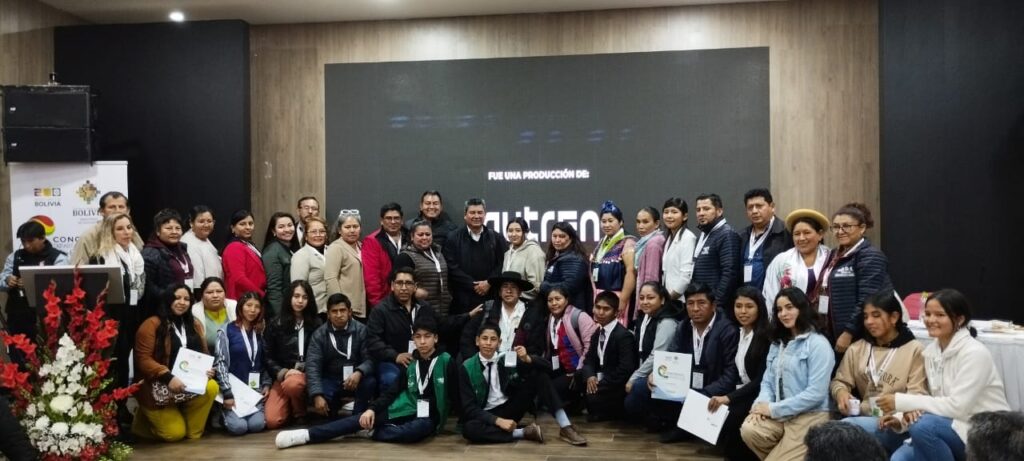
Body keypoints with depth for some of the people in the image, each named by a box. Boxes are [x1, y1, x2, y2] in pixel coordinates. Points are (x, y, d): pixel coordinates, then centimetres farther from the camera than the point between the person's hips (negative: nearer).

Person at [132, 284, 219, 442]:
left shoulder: (194, 324, 9)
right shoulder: (151, 325, -11)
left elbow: (204, 353, 12)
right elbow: (143, 360, -17)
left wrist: (209, 369, -11)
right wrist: (168, 377, -28)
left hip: (188, 383, 5)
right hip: (157, 387, -5)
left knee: (212, 387, -25)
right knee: (175, 433, -11)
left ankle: (193, 431, -4)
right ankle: (143, 420, 20)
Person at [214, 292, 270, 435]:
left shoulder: (259, 333, 11)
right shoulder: (226, 331, -3)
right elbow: (220, 363, -9)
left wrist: (266, 384, 0)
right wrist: (227, 393, -16)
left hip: (255, 389, 4)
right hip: (233, 387, -3)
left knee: (257, 425, -19)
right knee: (239, 426, -23)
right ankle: (224, 413, 10)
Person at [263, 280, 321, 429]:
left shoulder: (316, 324, 8)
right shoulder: (275, 324, 10)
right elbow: (268, 357, 7)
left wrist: (301, 372, -11)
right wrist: (283, 373, -11)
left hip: (307, 374, -1)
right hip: (281, 376, 1)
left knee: (292, 384, -38)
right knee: (272, 421, -20)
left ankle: (301, 414, -7)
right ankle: (291, 407, 15)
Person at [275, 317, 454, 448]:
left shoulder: (445, 362, -4)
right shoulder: (411, 362, 9)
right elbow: (394, 390, 8)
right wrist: (372, 408, -5)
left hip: (427, 418, -4)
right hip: (407, 410, 4)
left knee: (418, 429, -40)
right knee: (365, 417, -17)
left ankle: (370, 431, -21)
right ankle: (306, 435, -23)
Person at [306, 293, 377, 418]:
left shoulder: (361, 330, -3)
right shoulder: (319, 334, -2)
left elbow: (370, 359, -11)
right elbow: (313, 365, -12)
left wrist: (359, 372, -35)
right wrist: (317, 395, -27)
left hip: (355, 379, -1)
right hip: (331, 381, 1)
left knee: (370, 382, -33)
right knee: (318, 399, -30)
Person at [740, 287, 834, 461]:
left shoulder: (818, 344, -9)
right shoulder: (778, 343, 15)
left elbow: (816, 393, -17)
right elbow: (768, 381, 13)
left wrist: (773, 409, -16)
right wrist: (762, 403, -11)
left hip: (809, 416, -6)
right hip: (780, 415, 6)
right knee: (748, 429, -25)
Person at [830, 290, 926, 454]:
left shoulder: (914, 349, 3)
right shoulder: (856, 349, 17)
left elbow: (917, 395, -4)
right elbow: (840, 381, 18)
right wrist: (841, 392, -7)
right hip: (863, 419, 4)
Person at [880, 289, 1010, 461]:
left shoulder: (974, 353, -16)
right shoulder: (930, 351, 6)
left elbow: (957, 406, -23)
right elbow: (938, 401, 8)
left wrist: (901, 401, -22)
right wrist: (902, 419, -11)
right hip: (953, 427, 6)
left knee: (923, 425, -32)